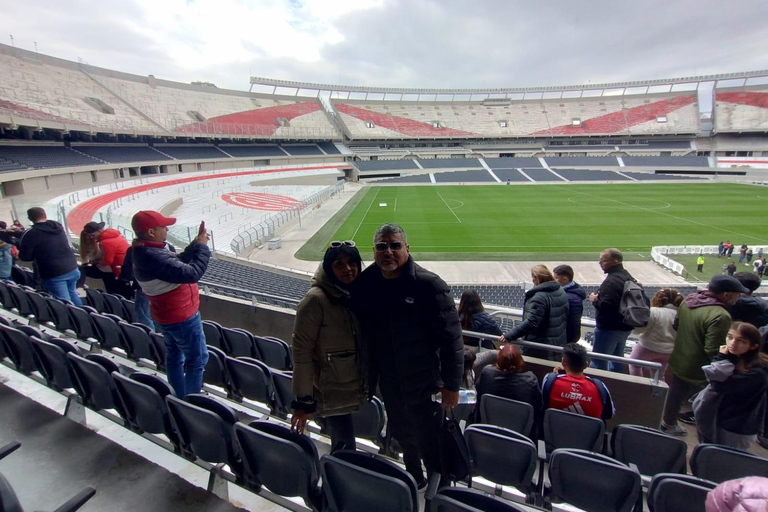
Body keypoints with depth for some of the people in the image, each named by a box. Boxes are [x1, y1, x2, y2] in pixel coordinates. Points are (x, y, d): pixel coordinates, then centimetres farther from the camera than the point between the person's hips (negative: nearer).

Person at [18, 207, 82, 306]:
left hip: (53, 274, -6)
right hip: (72, 269, 6)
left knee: (64, 302, 0)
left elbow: (24, 257, -4)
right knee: (72, 294, 23)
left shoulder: (30, 234, -9)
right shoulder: (59, 226, 7)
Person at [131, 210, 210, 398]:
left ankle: (179, 399, 37)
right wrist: (202, 247, -22)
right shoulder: (155, 258, -33)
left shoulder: (144, 252, 0)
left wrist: (195, 245, -3)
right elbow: (192, 273, -35)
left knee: (174, 356, 21)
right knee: (197, 359, 4)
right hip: (181, 317, -10)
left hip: (168, 315, 10)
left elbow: (177, 262, 8)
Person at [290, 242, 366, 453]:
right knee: (345, 450, 1)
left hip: (354, 390, 6)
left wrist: (368, 384, 14)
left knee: (343, 447, 15)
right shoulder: (316, 299, -18)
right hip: (332, 393, -6)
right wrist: (303, 400, -16)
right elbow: (301, 350, -17)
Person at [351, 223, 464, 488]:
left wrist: (451, 384, -15)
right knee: (403, 436, 26)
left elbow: (451, 337, -17)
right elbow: (360, 332, 6)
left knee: (429, 442, 11)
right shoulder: (364, 284, -5)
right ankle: (414, 478, 51)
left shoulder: (429, 285, -20)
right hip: (389, 383, 5)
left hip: (423, 384, -5)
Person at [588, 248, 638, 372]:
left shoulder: (612, 281, -24)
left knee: (598, 362, -2)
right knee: (617, 358, 23)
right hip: (624, 326, 10)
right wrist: (599, 298, 13)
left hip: (610, 328, -10)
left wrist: (594, 300, -13)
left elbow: (606, 306, -31)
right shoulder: (627, 276, 9)